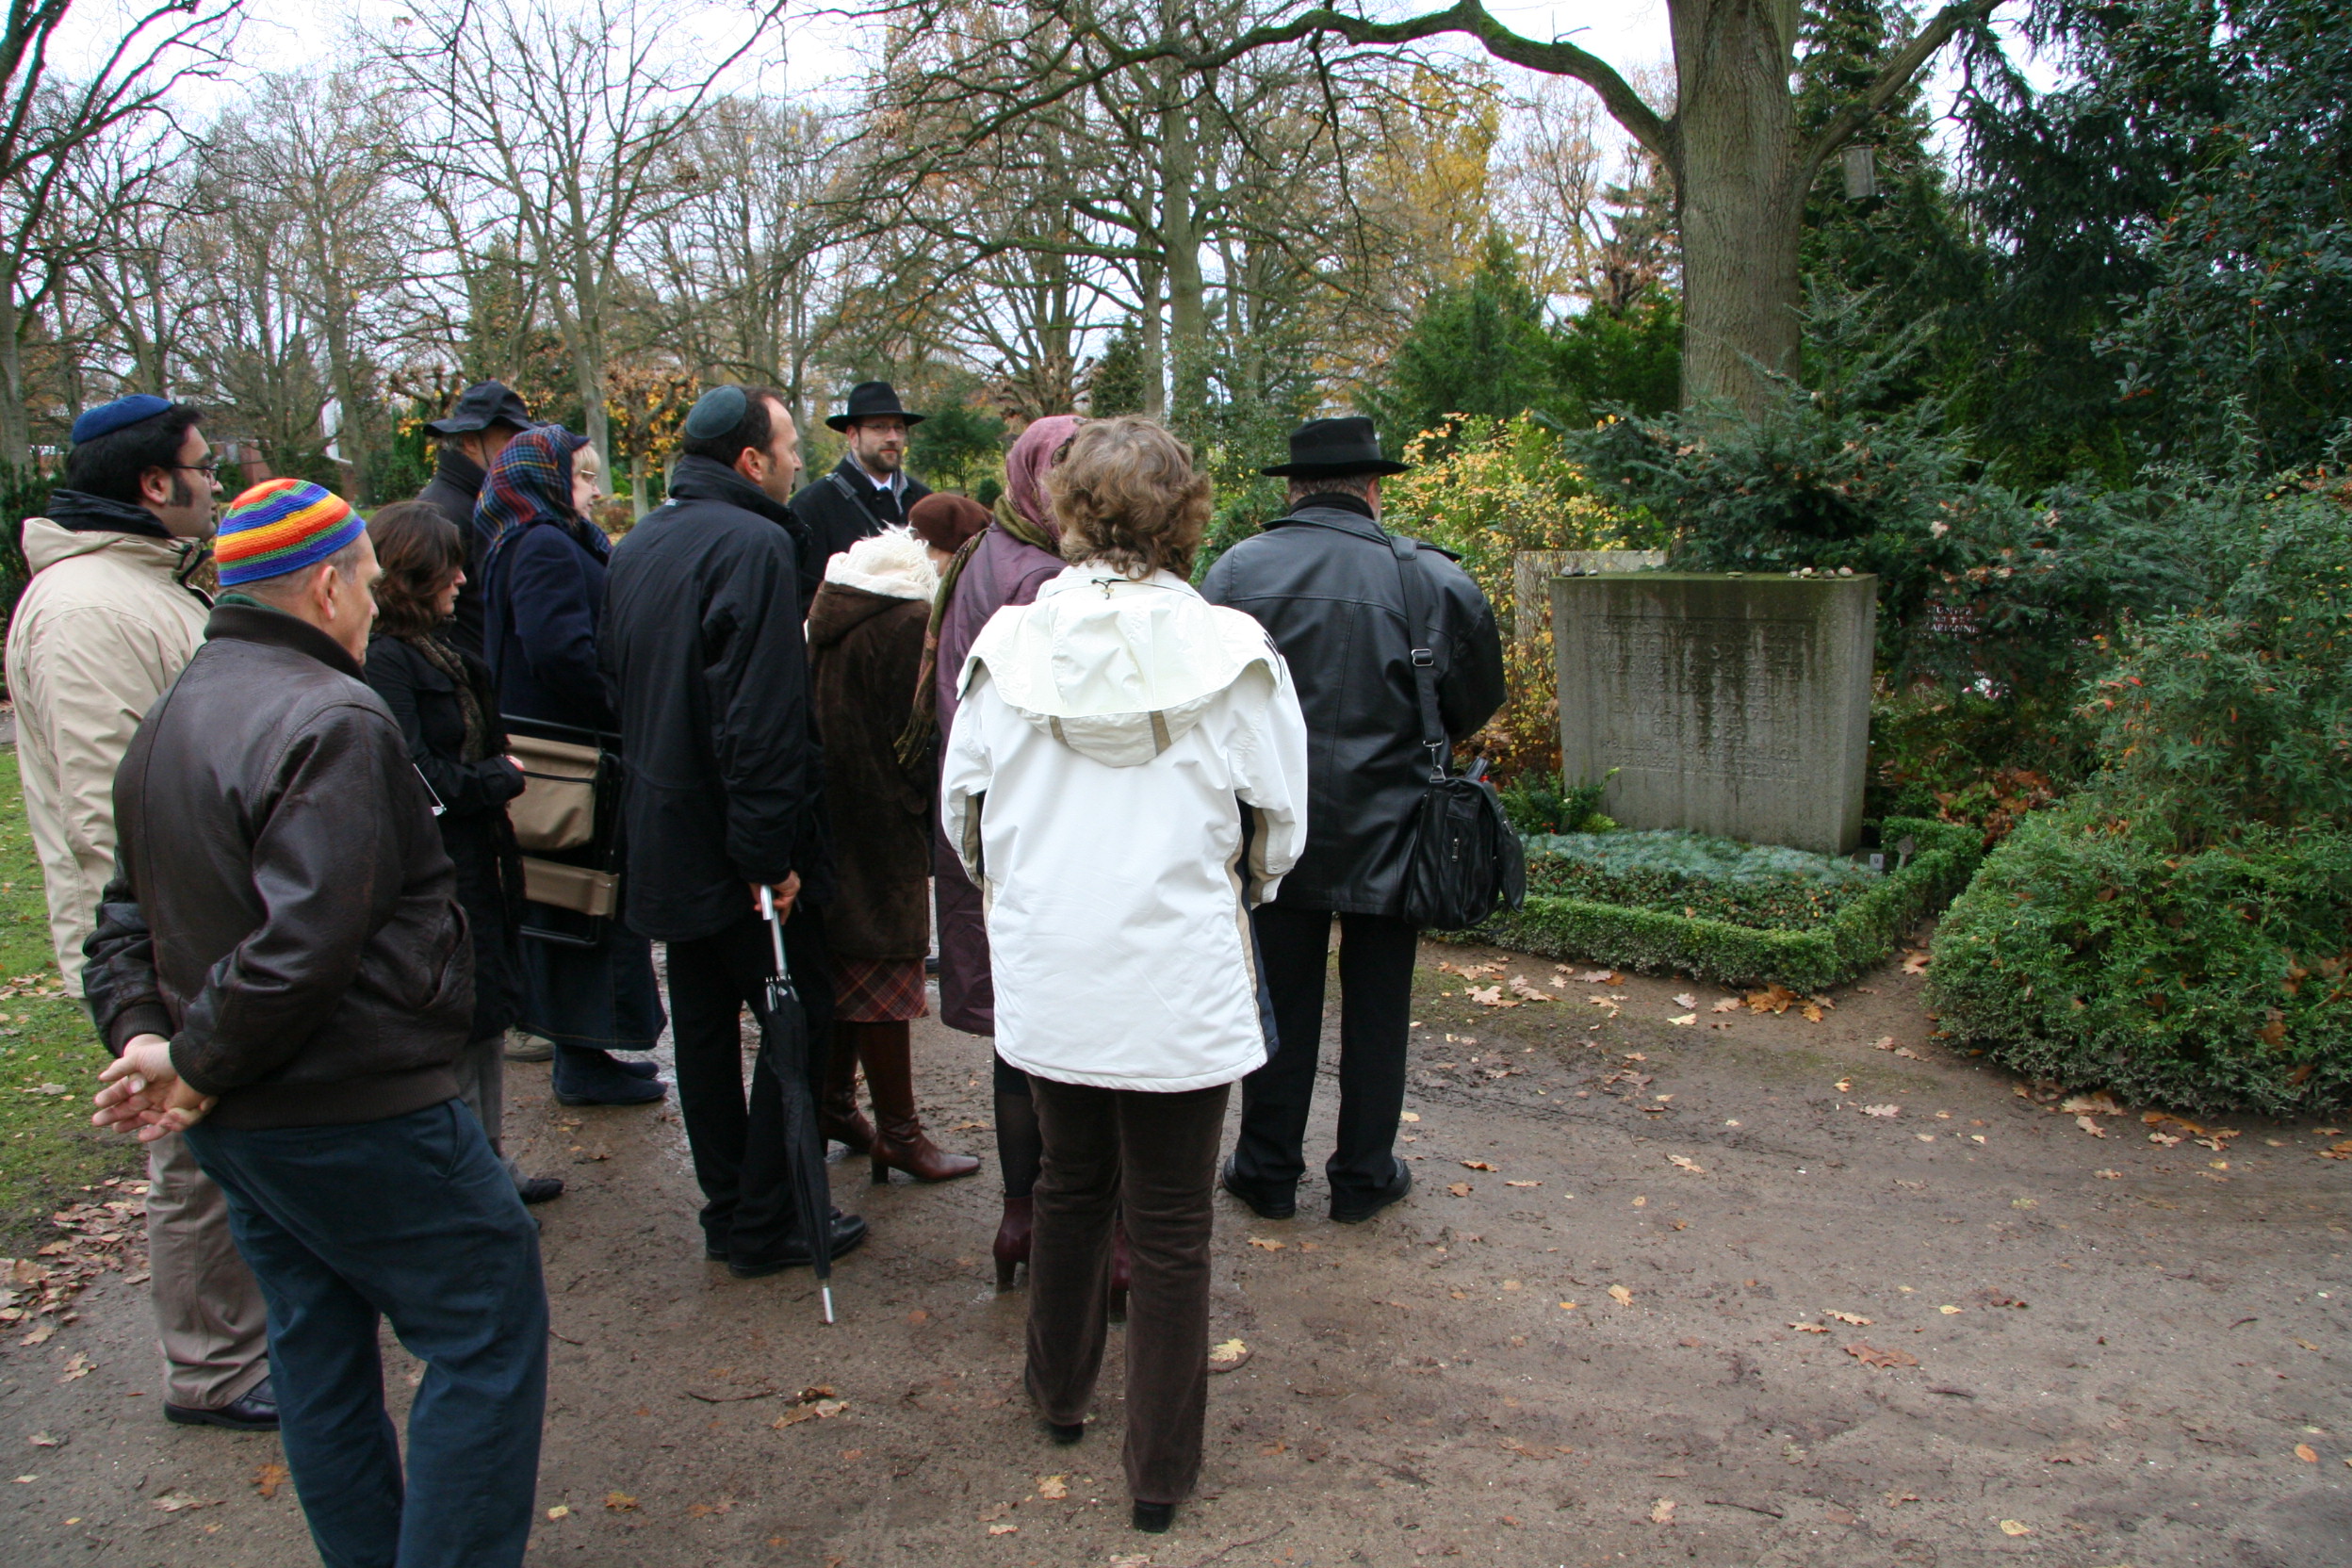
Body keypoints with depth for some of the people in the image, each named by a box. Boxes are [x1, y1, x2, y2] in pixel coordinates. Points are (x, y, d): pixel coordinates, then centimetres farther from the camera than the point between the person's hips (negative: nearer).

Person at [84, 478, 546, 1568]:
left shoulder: (168, 721, 13)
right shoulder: (330, 720, -20)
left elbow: (128, 914, 16)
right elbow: (306, 938, -28)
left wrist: (139, 1032, 4)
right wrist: (200, 1064, -15)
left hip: (238, 1122, 10)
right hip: (356, 1111, -10)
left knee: (319, 1349, 20)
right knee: (486, 1334, 2)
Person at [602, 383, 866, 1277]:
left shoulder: (637, 547, 10)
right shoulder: (752, 545, -18)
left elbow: (616, 682, 17)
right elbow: (760, 717, -24)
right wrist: (770, 855, -22)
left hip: (661, 831, 9)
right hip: (733, 844, -9)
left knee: (704, 1025, 16)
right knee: (798, 1019, 4)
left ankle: (726, 1208, 27)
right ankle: (765, 1225, 11)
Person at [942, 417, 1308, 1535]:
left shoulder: (1011, 645, -6)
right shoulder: (1232, 653, -12)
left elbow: (960, 808, 4)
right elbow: (1278, 825, -2)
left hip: (1043, 971, 3)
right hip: (1179, 979, -3)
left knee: (1069, 1182, 25)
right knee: (1171, 1229, 11)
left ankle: (1061, 1394, 44)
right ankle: (1160, 1469, 25)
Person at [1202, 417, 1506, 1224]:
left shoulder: (1236, 569, -7)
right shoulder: (1430, 577, -8)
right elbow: (1478, 699, 0)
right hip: (1387, 831, -1)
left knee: (1282, 1002, 13)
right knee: (1375, 1008, 13)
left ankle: (1268, 1171, 24)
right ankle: (1364, 1175, 25)